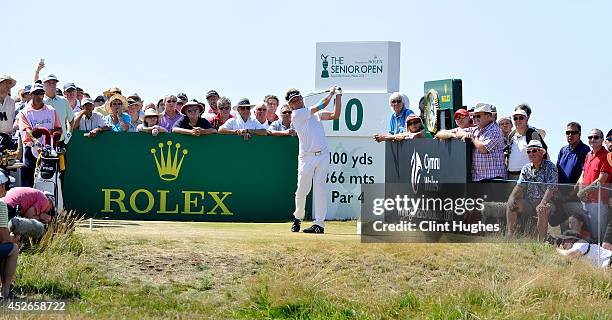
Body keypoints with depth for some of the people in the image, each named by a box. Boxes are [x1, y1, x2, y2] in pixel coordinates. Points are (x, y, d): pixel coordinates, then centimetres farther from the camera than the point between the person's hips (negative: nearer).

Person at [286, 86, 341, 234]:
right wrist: (331, 93, 10)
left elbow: (334, 115, 9)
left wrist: (338, 96, 8)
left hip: (323, 155, 3)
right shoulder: (296, 115, -3)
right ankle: (298, 217, 25)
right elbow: (320, 106, -4)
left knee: (319, 188, -5)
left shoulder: (315, 113, 17)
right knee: (302, 190, -1)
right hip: (307, 157, -3)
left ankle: (319, 223, -7)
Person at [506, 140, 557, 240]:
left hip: (546, 201, -5)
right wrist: (512, 197, -15)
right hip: (529, 203, 5)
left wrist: (542, 203, -30)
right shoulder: (526, 168, 13)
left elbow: (551, 188, -15)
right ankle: (510, 234, -15)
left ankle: (541, 241, -32)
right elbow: (519, 186, 6)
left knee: (542, 210, -37)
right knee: (511, 205, -16)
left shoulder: (550, 167, -5)